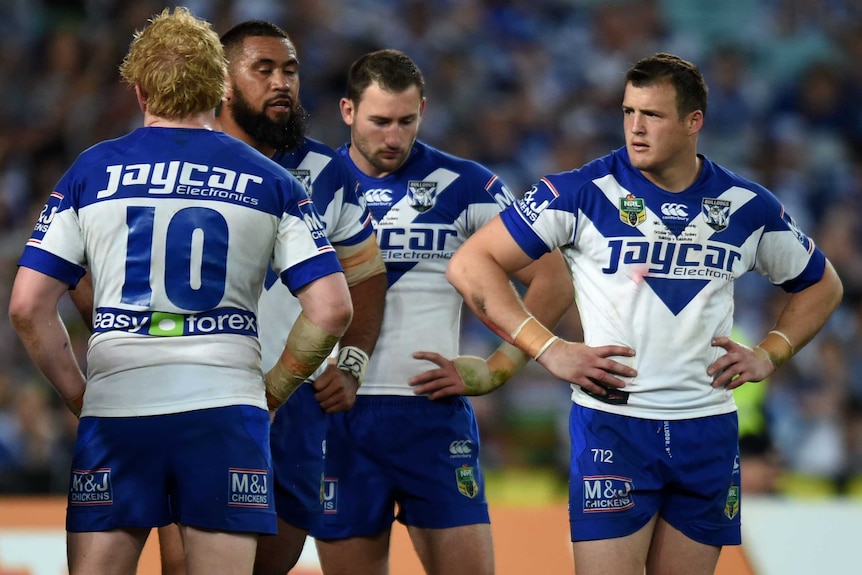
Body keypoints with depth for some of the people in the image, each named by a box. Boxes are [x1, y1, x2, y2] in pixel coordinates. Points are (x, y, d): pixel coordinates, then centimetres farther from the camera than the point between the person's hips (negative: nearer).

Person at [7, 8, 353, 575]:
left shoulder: (91, 171, 6)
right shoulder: (271, 181, 7)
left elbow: (28, 306, 1)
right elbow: (332, 308, -1)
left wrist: (79, 393, 11)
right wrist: (273, 389, 11)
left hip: (115, 408, 0)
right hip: (226, 409, 0)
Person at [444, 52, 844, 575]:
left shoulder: (748, 207, 6)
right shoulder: (583, 193, -5)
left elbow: (822, 285, 22)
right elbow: (471, 265, -5)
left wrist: (769, 354, 6)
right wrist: (549, 350, -12)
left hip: (709, 433, 4)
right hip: (613, 425, -3)